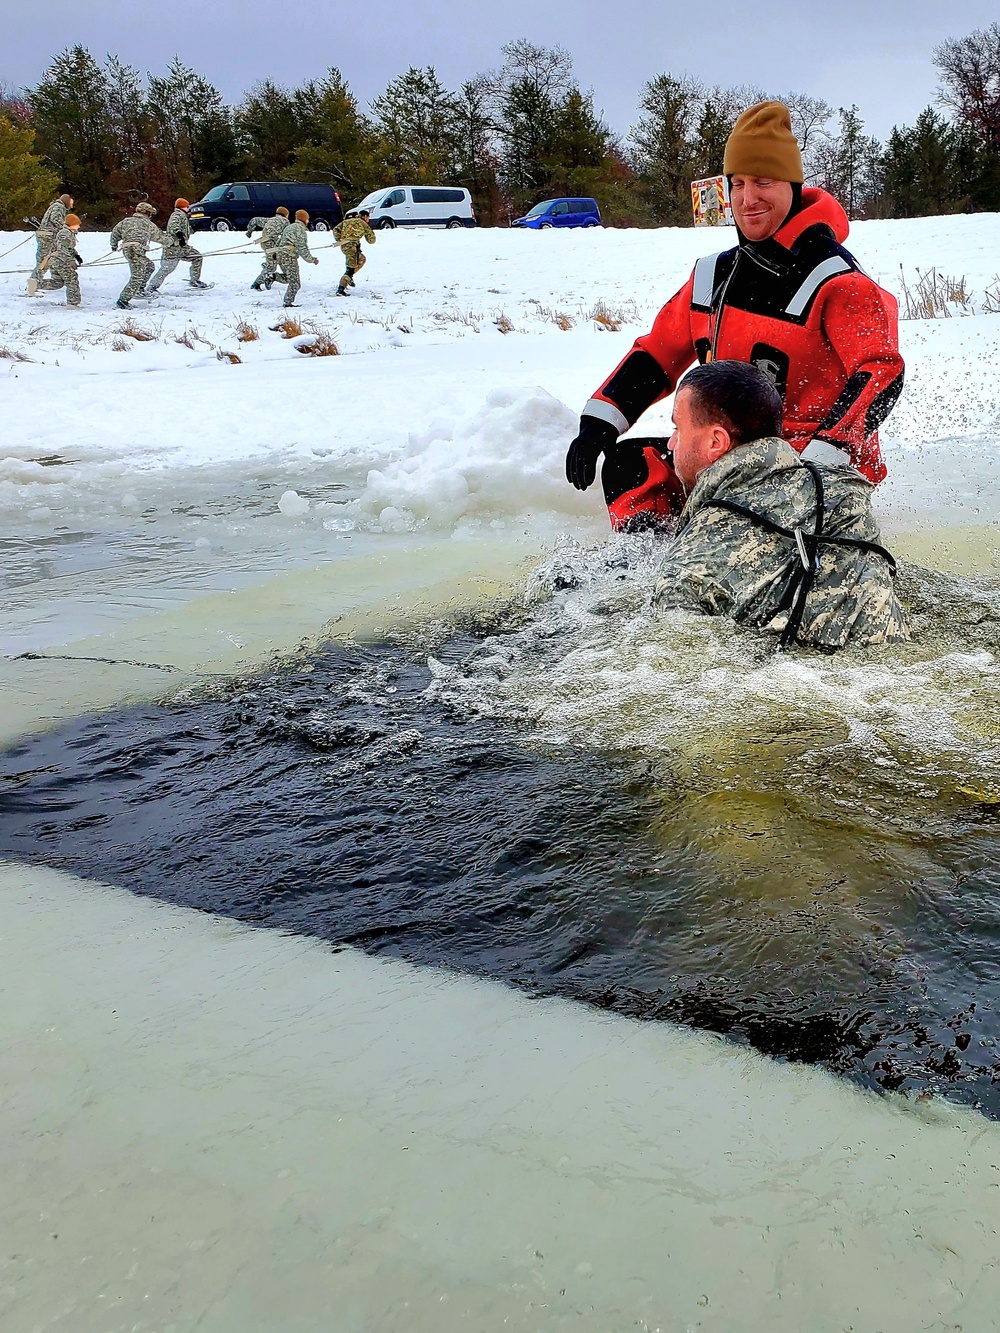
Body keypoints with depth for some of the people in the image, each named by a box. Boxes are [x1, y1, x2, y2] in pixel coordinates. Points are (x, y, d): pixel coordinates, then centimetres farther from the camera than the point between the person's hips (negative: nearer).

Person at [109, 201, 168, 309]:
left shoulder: (126, 221, 23)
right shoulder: (148, 224, 12)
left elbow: (115, 232, 24)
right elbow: (159, 236, 22)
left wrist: (114, 245, 39)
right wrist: (170, 243, 41)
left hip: (126, 248, 7)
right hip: (137, 249, -7)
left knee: (149, 266, 27)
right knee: (137, 277, -7)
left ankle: (140, 289, 25)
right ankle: (123, 300, -13)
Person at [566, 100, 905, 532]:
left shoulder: (835, 282, -10)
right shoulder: (713, 276, 11)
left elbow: (881, 372, -18)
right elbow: (657, 352, 17)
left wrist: (823, 456, -32)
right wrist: (598, 422, 4)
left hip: (817, 473, -7)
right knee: (628, 465, -7)